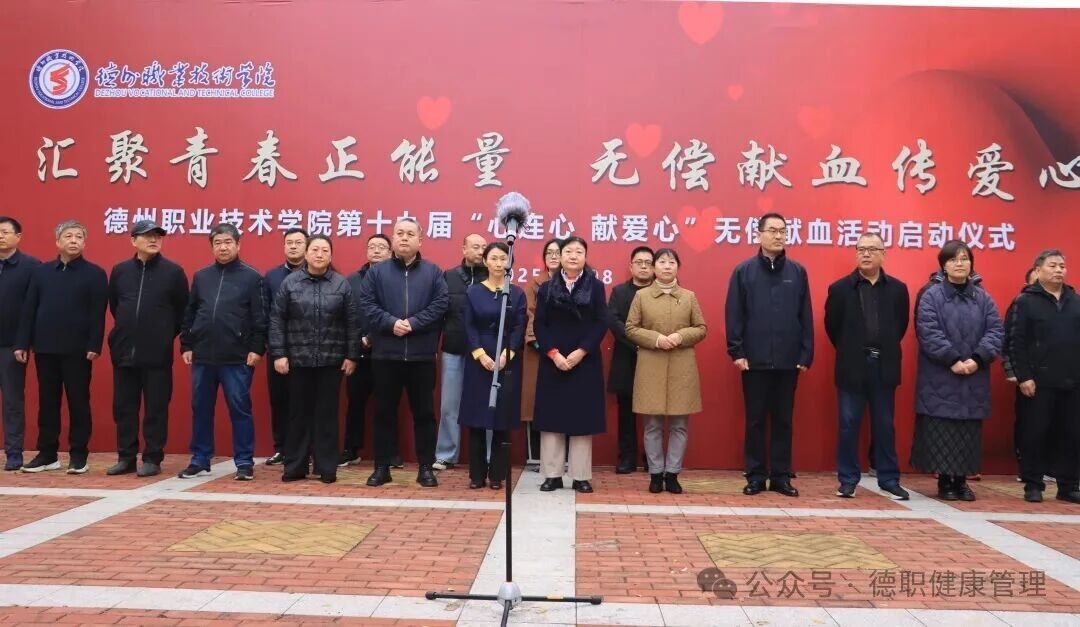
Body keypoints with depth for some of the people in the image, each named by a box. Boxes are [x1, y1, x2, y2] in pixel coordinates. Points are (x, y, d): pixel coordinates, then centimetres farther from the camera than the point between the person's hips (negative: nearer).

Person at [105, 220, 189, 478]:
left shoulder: (173, 271, -3)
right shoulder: (120, 270, 7)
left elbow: (183, 309, 1)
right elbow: (113, 305, 18)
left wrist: (166, 335, 5)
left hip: (158, 354, -3)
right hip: (124, 351, 4)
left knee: (156, 408, 2)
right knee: (124, 407, 9)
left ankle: (152, 459, 11)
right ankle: (126, 458, 20)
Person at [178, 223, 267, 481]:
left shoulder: (252, 277, -1)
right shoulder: (201, 276, 12)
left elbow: (260, 318, -5)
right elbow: (189, 315, 14)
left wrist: (257, 349, -10)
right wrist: (186, 346, 9)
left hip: (237, 358, -4)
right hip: (202, 356, 4)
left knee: (240, 410, 1)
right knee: (201, 410, 10)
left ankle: (244, 463, 8)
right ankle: (200, 460, 22)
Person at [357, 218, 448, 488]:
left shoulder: (433, 272, 6)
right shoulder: (376, 272, 7)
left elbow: (440, 304, -5)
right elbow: (366, 303, -3)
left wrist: (413, 323, -16)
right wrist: (391, 323, -16)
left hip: (422, 355, 0)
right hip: (385, 354, 1)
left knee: (424, 412, 5)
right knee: (384, 412, 8)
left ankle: (426, 468, 15)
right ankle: (381, 467, 18)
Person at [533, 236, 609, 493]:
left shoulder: (596, 286, 4)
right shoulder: (547, 288, 7)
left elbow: (601, 324, -3)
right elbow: (539, 325, 1)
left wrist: (581, 352, -14)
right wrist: (553, 353, -12)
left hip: (585, 361, -1)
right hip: (553, 361, 1)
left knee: (582, 418, 1)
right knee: (552, 416, 2)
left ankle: (581, 477, 8)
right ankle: (552, 474, 10)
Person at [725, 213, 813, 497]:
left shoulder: (797, 272, 6)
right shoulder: (743, 271, 1)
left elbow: (805, 317, 5)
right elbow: (734, 315, -1)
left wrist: (806, 354, 0)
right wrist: (736, 352, -7)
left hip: (788, 361, 2)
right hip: (754, 360, -1)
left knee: (783, 420, 9)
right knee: (755, 420, 6)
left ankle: (781, 476, 18)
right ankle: (756, 476, 15)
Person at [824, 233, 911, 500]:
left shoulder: (897, 288, 4)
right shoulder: (840, 288, -1)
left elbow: (902, 325, 11)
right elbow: (832, 326, 5)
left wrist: (885, 350, 10)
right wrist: (849, 351, 8)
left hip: (884, 367, 2)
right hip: (852, 367, -1)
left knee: (885, 426, 9)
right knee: (848, 426, 3)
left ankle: (889, 479, 18)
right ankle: (848, 480, 12)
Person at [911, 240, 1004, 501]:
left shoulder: (983, 298, 10)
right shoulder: (931, 296, -2)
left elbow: (996, 331, 0)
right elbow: (929, 333, -11)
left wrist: (977, 359, -14)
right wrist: (953, 360, -18)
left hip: (974, 382, 4)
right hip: (940, 380, -4)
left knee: (969, 434, 7)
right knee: (941, 434, -1)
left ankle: (961, 480, 18)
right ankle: (944, 480, 9)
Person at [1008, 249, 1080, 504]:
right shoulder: (1025, 301, -1)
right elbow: (1016, 342, -6)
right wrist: (1023, 376, -13)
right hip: (1039, 381, -4)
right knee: (1035, 434, 0)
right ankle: (1033, 485, 10)